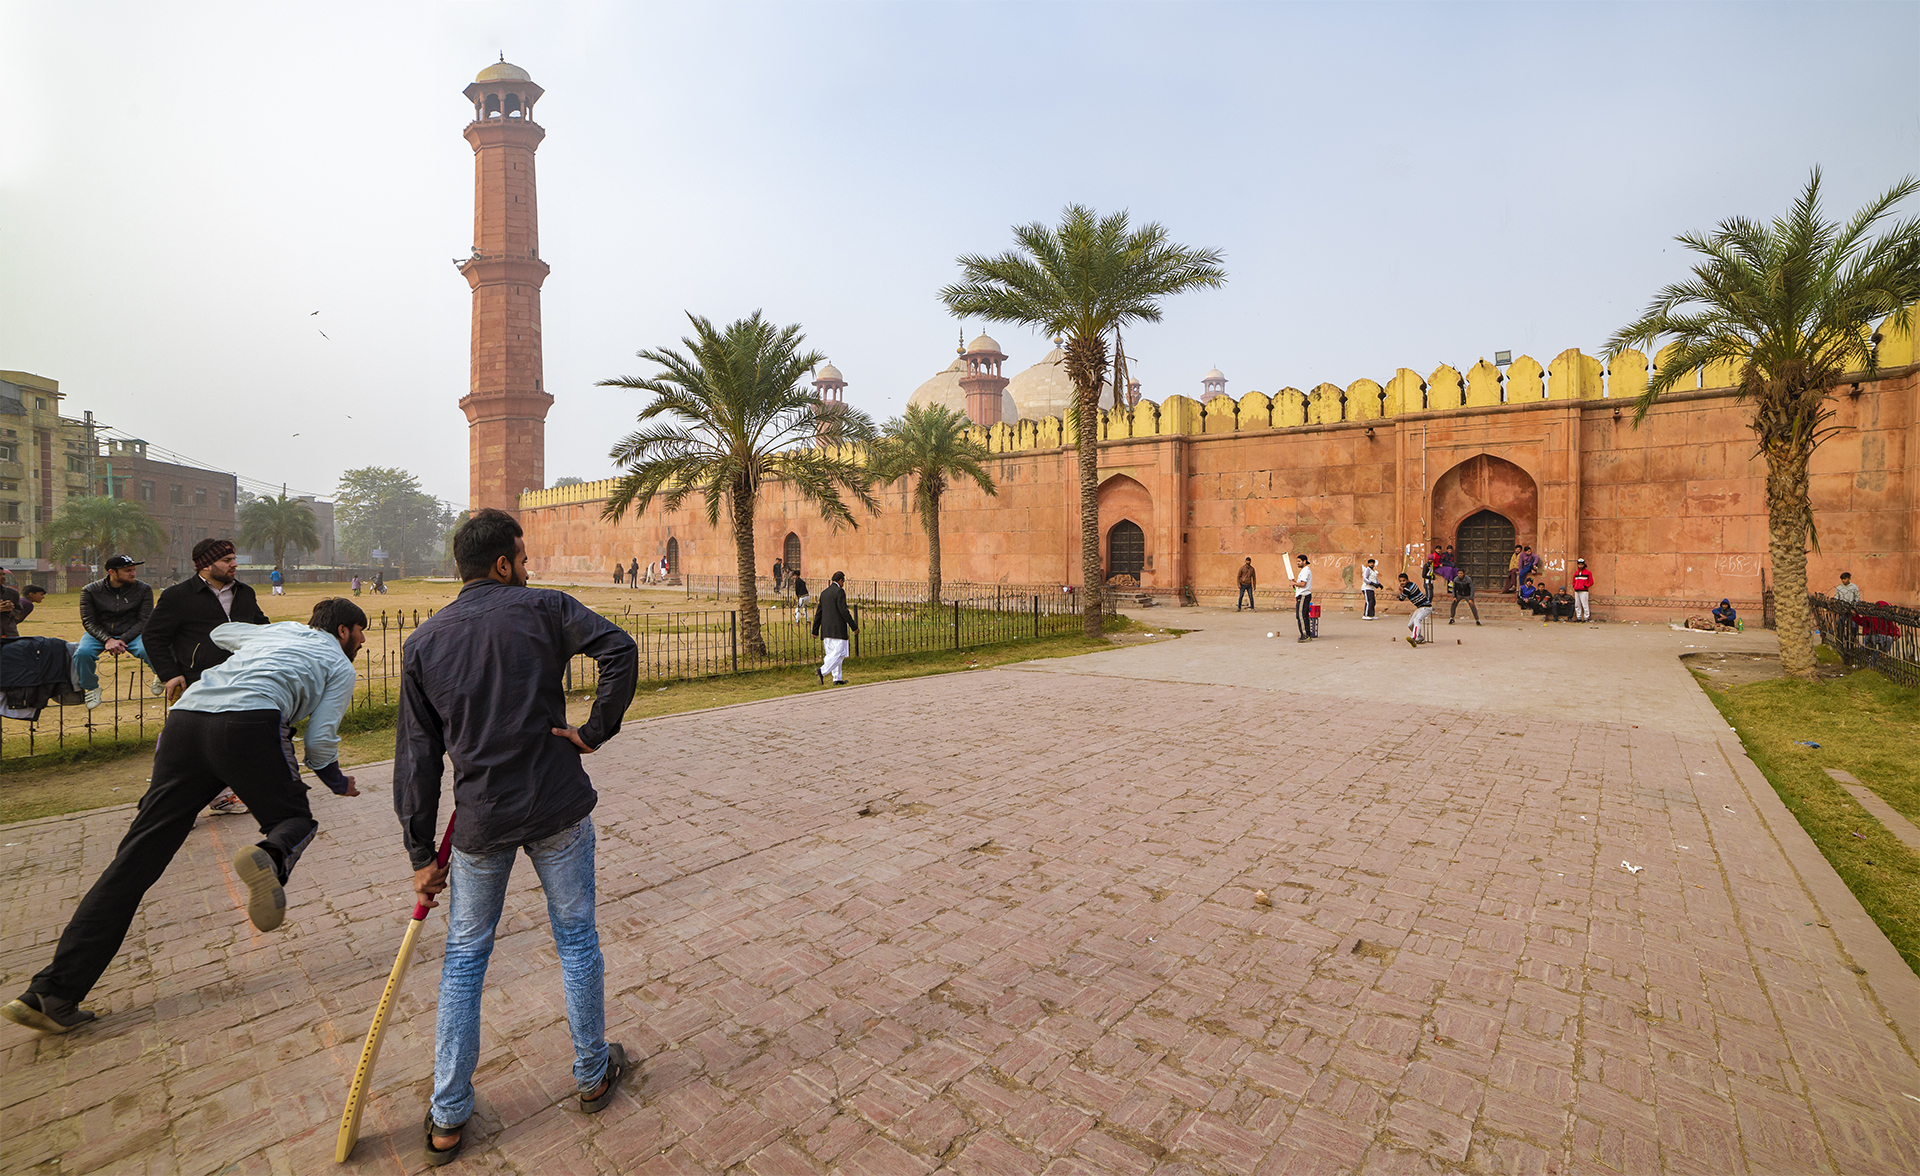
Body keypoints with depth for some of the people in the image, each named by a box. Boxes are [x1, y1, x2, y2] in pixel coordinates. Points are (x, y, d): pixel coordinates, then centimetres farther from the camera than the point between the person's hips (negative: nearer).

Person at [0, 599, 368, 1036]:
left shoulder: (280, 629, 34)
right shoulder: (340, 664, 17)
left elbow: (221, 632, 57)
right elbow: (320, 740, 8)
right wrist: (338, 782, 26)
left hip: (185, 717, 6)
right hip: (249, 723, -5)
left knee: (136, 857, 5)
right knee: (296, 820, 15)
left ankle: (54, 993, 3)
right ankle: (270, 855, -22)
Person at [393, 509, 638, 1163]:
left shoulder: (422, 644, 4)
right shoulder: (544, 608, -5)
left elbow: (417, 759, 4)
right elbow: (620, 651, -21)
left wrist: (421, 855, 9)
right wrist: (596, 730, -10)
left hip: (480, 821, 2)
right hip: (560, 811, -2)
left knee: (464, 958, 20)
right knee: (576, 940, 15)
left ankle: (447, 1119, 30)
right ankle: (593, 1074, 32)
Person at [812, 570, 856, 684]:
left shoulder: (824, 593, 15)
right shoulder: (839, 591, -8)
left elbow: (818, 612, 16)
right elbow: (843, 611, -14)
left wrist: (815, 630, 19)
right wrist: (854, 626, -8)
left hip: (826, 630, 8)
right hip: (837, 629, -8)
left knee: (832, 653, 11)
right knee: (838, 653, -6)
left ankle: (837, 679, 12)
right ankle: (822, 671, -20)